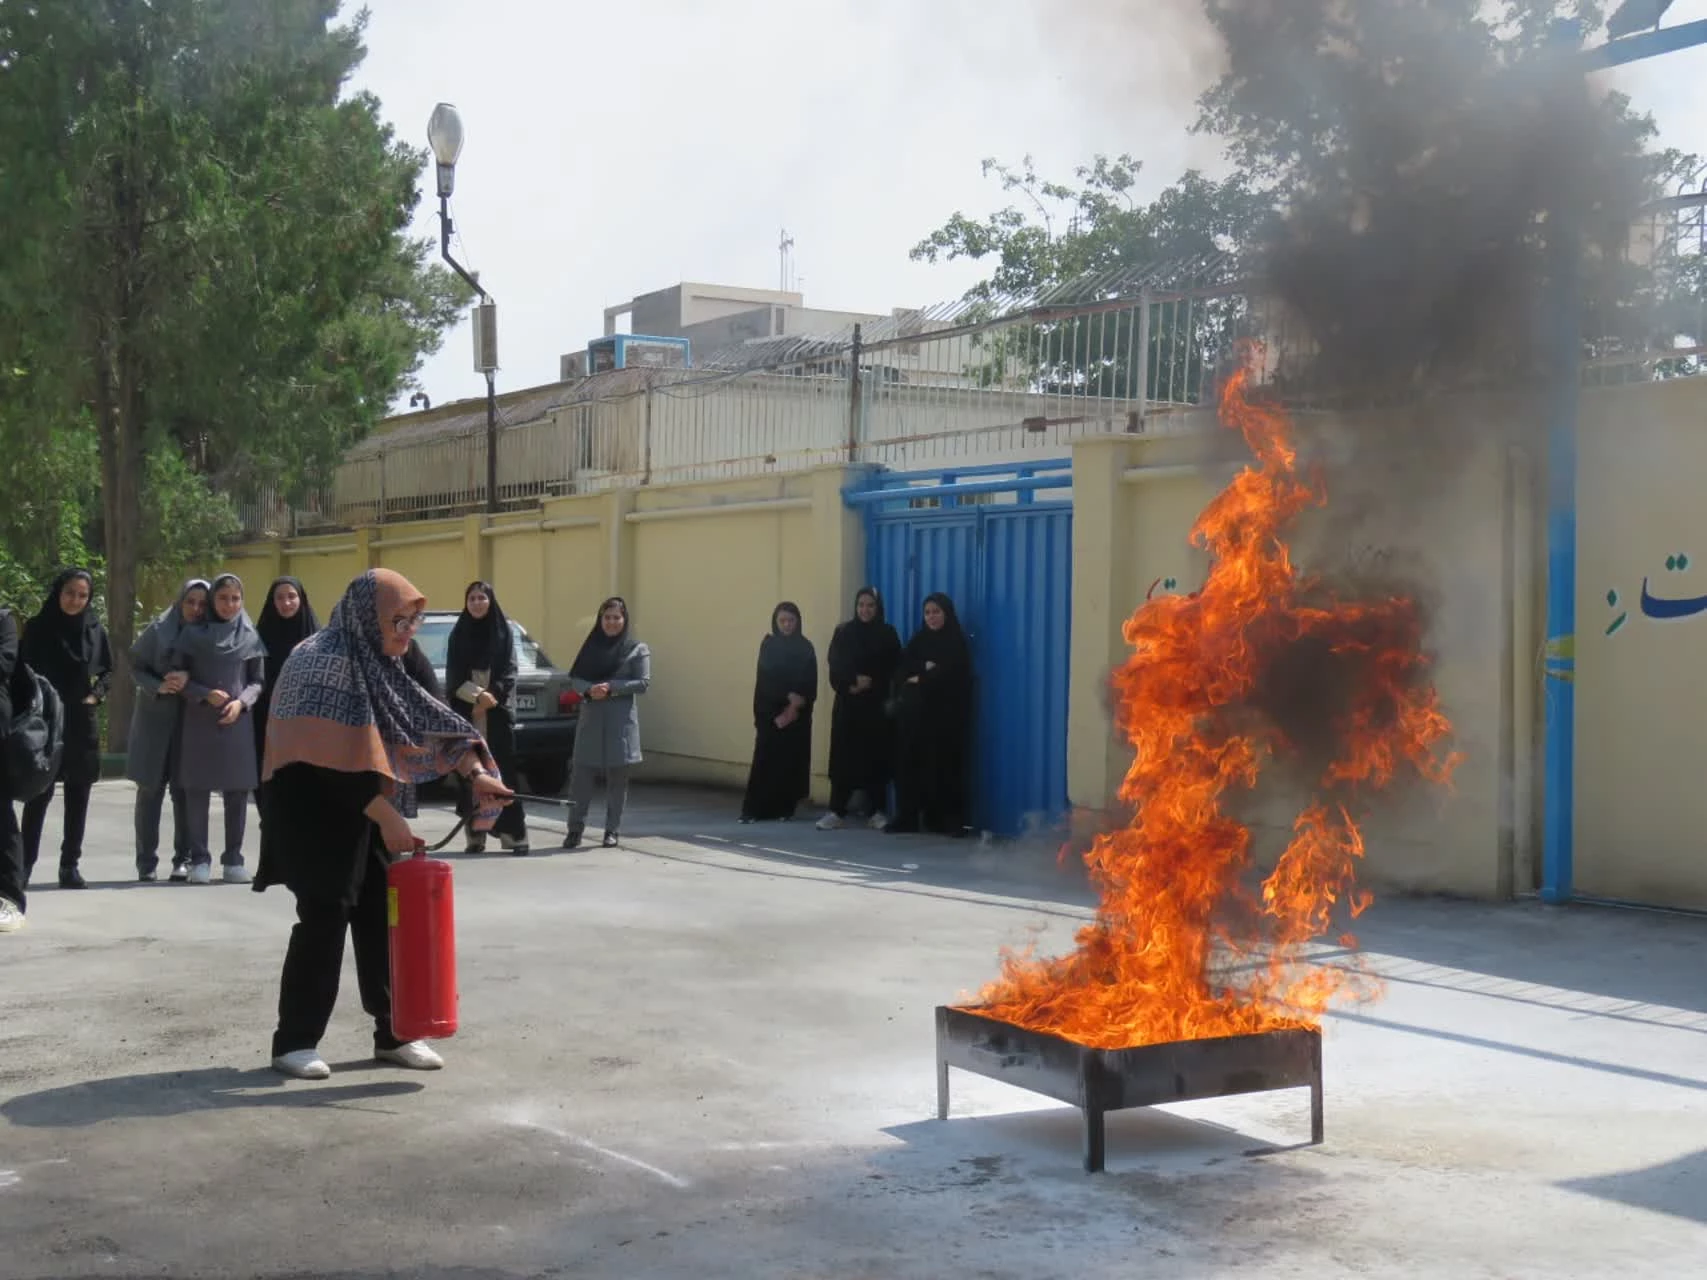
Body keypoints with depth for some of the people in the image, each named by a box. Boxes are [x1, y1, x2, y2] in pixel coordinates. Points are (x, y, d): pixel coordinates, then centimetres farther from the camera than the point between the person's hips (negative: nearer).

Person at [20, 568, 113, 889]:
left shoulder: (95, 629, 4)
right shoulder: (38, 628, -2)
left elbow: (109, 670, 13)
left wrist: (96, 695, -3)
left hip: (83, 722, 3)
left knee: (78, 797, 5)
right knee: (40, 794, -5)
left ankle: (70, 865, 11)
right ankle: (25, 864, 0)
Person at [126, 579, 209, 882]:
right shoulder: (158, 630, 0)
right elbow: (136, 667, 3)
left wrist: (190, 681, -19)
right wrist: (157, 687, -14)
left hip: (191, 719, 0)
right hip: (155, 717, 0)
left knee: (185, 789, -3)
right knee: (150, 789, 2)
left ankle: (184, 859, 6)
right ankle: (146, 863, 8)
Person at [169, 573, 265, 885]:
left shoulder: (250, 636, 7)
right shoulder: (194, 634, 4)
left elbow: (258, 681, 10)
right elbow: (177, 675, 3)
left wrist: (242, 702, -9)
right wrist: (205, 694, -11)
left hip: (237, 723, 1)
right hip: (198, 722, -1)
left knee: (237, 791, 2)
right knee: (197, 789, 0)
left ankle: (233, 859, 10)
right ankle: (200, 859, 7)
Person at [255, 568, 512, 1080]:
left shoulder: (379, 663, 8)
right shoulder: (323, 661, -20)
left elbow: (425, 718, 5)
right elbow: (329, 758, -25)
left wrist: (476, 771, -9)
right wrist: (387, 817, -25)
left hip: (362, 808, 8)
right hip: (314, 809, -8)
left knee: (383, 917, 6)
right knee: (325, 918, -7)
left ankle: (392, 1033, 14)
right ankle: (295, 1041, 4)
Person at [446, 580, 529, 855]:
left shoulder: (503, 632, 7)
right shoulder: (458, 634, 9)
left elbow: (509, 672, 1)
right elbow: (454, 675, 3)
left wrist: (492, 696, -12)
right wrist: (478, 695, -11)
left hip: (497, 713, -1)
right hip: (467, 713, 1)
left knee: (503, 771, -7)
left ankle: (514, 835, -7)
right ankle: (475, 836, 1)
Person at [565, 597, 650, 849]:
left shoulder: (638, 649, 4)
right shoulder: (591, 646, 13)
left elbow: (643, 682, -4)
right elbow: (574, 678, 8)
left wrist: (611, 688, -15)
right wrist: (588, 690, -14)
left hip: (621, 721, -2)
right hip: (590, 718, 2)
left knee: (617, 776, 2)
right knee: (581, 773, -4)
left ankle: (613, 830, 10)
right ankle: (575, 828, 2)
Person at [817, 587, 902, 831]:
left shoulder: (887, 634, 5)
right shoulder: (843, 632, 6)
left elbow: (893, 669, 1)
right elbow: (835, 667, -2)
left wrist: (870, 683, -12)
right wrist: (851, 684, -17)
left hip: (877, 705, 0)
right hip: (848, 703, 0)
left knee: (876, 756, 1)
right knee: (843, 756, -3)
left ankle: (877, 811, 8)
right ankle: (837, 811, 0)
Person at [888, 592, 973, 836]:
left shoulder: (957, 644, 3)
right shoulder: (918, 640, 16)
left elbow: (951, 677, -11)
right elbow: (901, 672, 6)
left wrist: (920, 679, -2)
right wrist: (926, 673, -11)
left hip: (944, 713, -4)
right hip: (914, 711, 4)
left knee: (943, 764, -6)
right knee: (908, 762, -1)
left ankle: (947, 820, -3)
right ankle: (906, 817, 3)